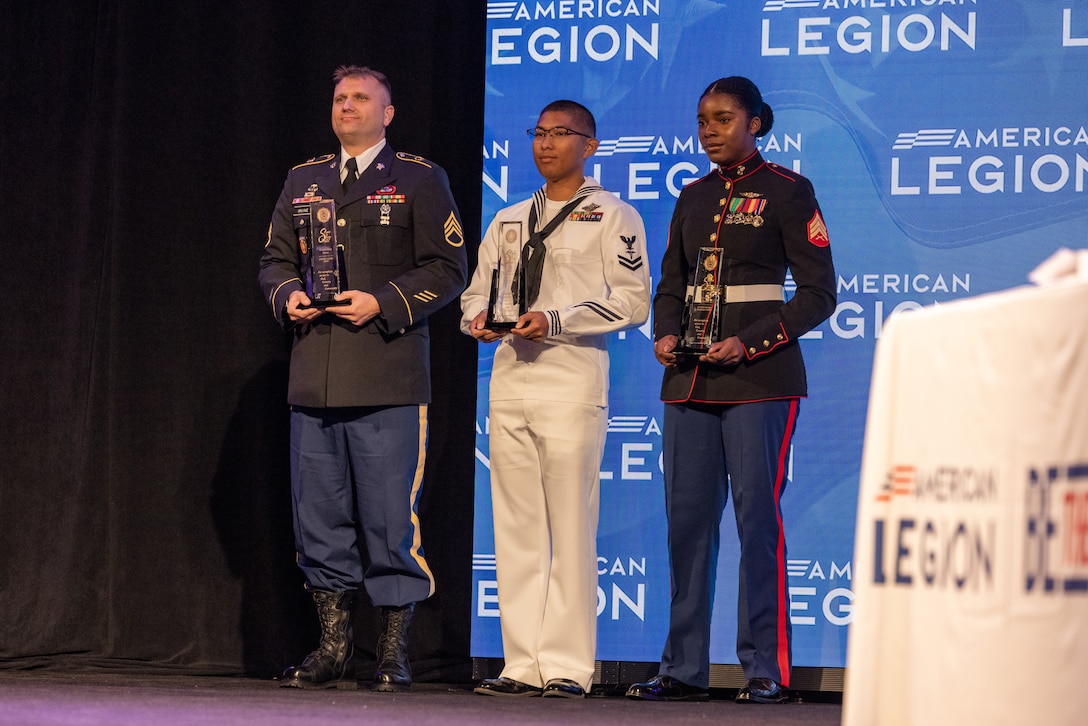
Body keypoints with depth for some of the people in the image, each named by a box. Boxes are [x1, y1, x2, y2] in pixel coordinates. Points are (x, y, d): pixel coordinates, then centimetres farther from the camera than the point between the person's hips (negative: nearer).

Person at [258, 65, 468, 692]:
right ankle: (334, 645, 15)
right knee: (319, 516, 6)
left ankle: (394, 650, 3)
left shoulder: (420, 180, 3)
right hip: (314, 376, 5)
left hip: (389, 377, -5)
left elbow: (448, 269, -2)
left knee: (391, 515, -4)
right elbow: (275, 258, 21)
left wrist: (383, 303, -13)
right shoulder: (304, 182, 18)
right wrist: (288, 295, -1)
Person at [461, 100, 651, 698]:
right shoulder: (508, 220, 21)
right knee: (516, 529, 4)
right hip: (509, 377, 6)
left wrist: (554, 320, -14)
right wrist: (480, 318, 0)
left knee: (569, 530, -8)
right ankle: (524, 665, 8)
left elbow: (633, 300, -5)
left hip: (572, 383, -6)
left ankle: (567, 666, -6)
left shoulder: (613, 216, 3)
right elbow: (477, 290, 23)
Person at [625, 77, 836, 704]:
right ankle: (685, 669, 7)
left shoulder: (787, 191, -1)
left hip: (759, 377, -6)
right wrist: (665, 334, -1)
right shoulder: (694, 197, 15)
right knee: (688, 518, 3)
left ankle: (767, 669, -4)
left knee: (758, 516, -7)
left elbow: (819, 292, -5)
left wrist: (750, 342, -15)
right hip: (691, 379, 6)